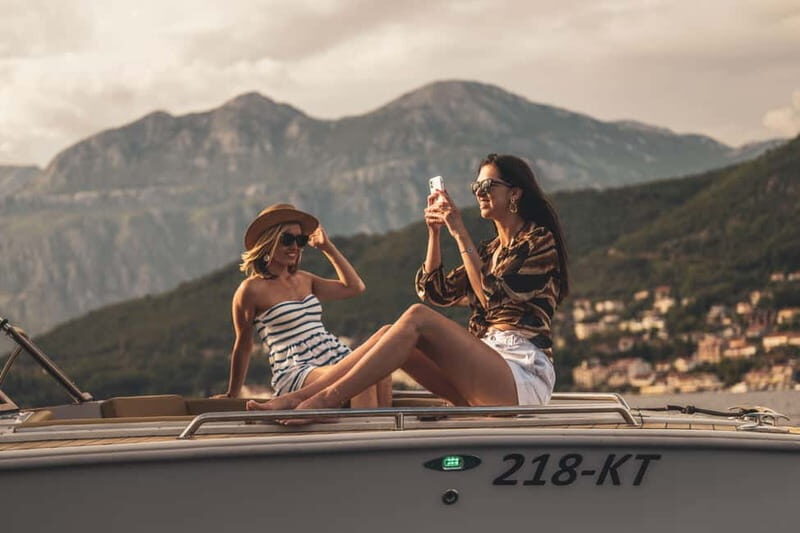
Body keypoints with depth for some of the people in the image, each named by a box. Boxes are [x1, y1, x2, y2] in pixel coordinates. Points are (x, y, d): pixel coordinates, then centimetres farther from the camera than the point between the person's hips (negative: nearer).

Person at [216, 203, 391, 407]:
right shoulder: (253, 289, 1)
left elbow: (355, 287, 23)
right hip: (295, 373, -7)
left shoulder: (304, 280, 21)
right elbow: (243, 345, 8)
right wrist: (233, 394, 14)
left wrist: (327, 247, 23)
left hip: (337, 361, 7)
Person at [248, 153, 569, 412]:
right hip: (488, 373, 8)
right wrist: (434, 233, 7)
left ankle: (328, 398, -31)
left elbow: (492, 296, -13)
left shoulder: (539, 241, 2)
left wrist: (460, 233, -13)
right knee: (389, 333, -10)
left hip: (524, 372, -8)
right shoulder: (491, 250, 26)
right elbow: (437, 292, 16)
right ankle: (297, 399, -21)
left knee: (417, 319, -25)